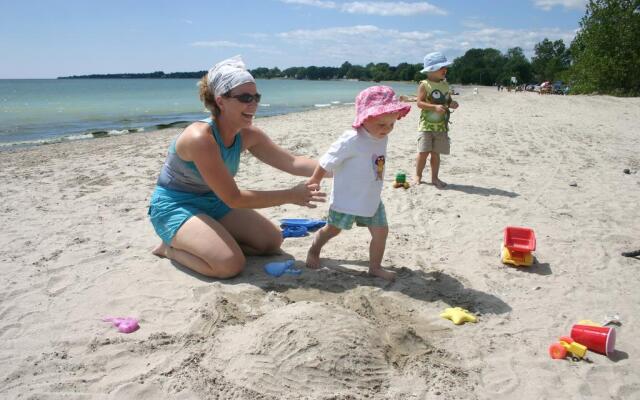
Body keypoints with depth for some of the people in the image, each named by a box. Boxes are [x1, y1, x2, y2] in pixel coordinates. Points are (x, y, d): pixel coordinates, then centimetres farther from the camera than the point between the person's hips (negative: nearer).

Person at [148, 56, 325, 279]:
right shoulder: (200, 138, -31)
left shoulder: (248, 135, -9)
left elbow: (292, 162, -4)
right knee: (231, 264, -27)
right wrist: (290, 196, -27)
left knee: (272, 241, 4)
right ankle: (171, 248, 1)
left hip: (212, 202, 8)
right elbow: (234, 199, -29)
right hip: (174, 207, -8)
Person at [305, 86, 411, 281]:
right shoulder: (352, 140, -26)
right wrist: (314, 181, -8)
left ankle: (375, 267, 18)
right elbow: (328, 162, -17)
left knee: (381, 231, 4)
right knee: (332, 229, 12)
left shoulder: (382, 138, -1)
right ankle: (314, 250, 39)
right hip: (347, 200, -6)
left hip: (372, 200, 6)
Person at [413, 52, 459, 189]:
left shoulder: (445, 85, 10)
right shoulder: (424, 85, -7)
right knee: (423, 151, -7)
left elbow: (448, 100, 19)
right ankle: (418, 176, 10)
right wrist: (435, 107, -25)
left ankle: (434, 177, 16)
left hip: (441, 125, 5)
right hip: (427, 125, -5)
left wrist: (451, 104, -4)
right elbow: (420, 103, -14)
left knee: (436, 153, 8)